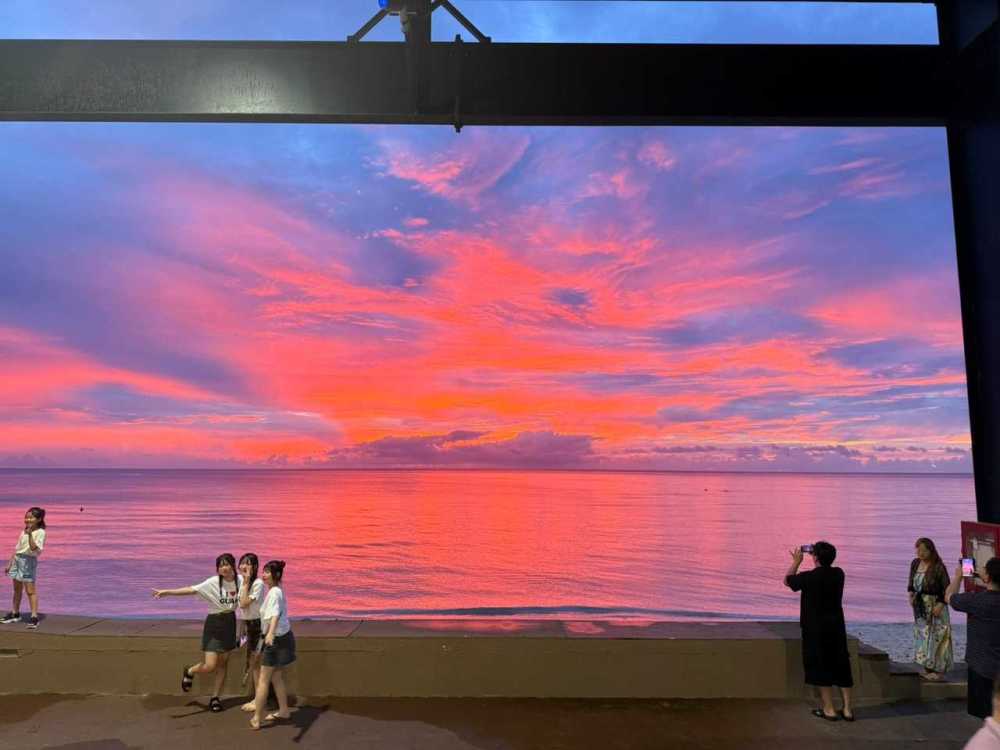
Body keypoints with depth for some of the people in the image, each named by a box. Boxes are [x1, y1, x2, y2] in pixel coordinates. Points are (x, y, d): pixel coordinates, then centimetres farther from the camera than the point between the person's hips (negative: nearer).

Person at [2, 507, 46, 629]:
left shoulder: (40, 532, -11)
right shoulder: (24, 531, 12)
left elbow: (34, 548, -24)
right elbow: (17, 548, 18)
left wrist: (30, 534, -32)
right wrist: (10, 563, 16)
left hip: (29, 561, -7)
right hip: (17, 559, 7)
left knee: (30, 590, -8)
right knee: (17, 589, 17)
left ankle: (34, 617, -7)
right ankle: (15, 613, 31)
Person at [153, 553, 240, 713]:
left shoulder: (240, 580, -8)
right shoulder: (213, 582, -18)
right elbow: (191, 589, -27)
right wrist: (167, 592, -36)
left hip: (230, 623, 3)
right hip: (214, 624, -3)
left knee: (223, 663, 11)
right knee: (209, 666, -6)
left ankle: (215, 697, 28)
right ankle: (189, 672, 28)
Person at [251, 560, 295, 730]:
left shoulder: (274, 593, -20)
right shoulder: (277, 590, 9)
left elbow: (275, 615, -36)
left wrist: (270, 633, -51)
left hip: (277, 638, -9)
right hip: (282, 637, 9)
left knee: (263, 680, 0)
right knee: (276, 677, 19)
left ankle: (256, 719, 6)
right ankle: (284, 711, 28)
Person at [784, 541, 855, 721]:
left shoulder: (809, 577, -17)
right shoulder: (838, 574, -3)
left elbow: (787, 580, 1)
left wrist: (796, 562, 11)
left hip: (816, 629, -5)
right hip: (837, 627, 5)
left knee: (821, 668, 5)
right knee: (841, 667, 12)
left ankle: (829, 709, 10)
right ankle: (847, 709, 16)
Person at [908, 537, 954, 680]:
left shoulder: (938, 567, -18)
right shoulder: (915, 563, 1)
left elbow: (947, 589, -13)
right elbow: (911, 582, 14)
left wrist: (940, 605, -18)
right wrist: (911, 594, 0)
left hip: (935, 605, -6)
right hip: (920, 606, 6)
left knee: (936, 636, 0)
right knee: (923, 635, 12)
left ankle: (939, 670, 12)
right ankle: (927, 668, 24)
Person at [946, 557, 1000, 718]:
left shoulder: (976, 600, -22)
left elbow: (949, 597, -1)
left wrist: (958, 576, 13)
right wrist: (984, 579, 19)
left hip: (982, 669, -5)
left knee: (981, 717, 9)